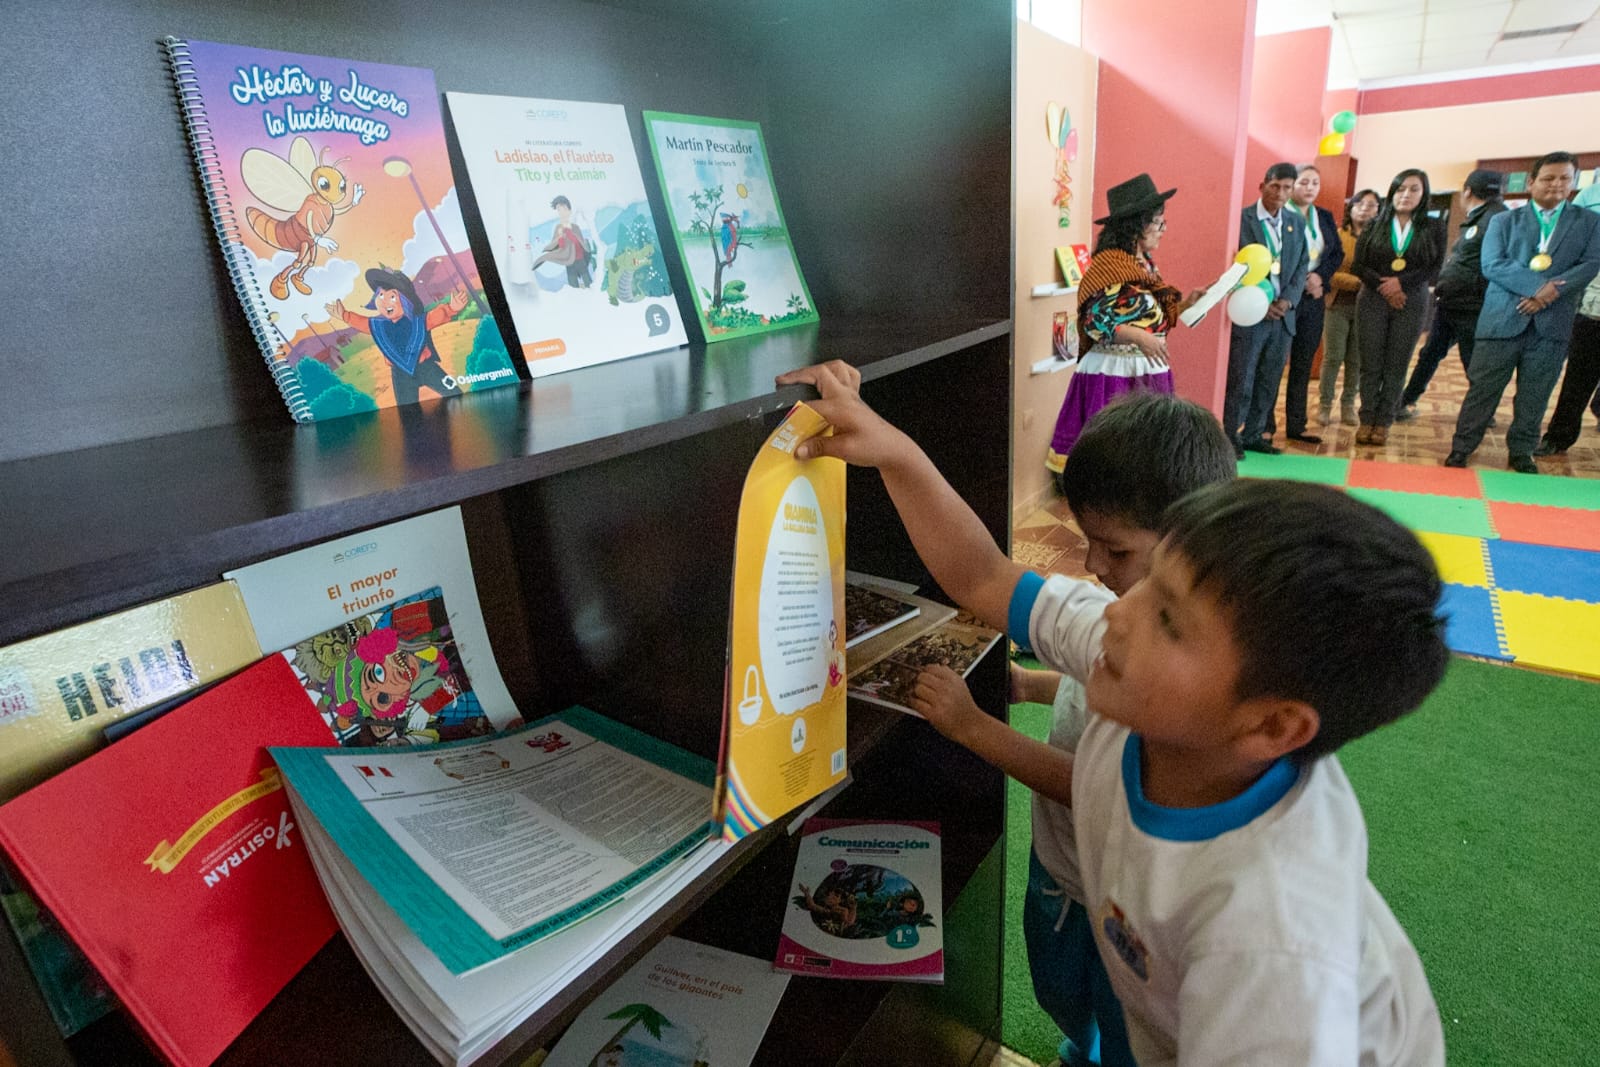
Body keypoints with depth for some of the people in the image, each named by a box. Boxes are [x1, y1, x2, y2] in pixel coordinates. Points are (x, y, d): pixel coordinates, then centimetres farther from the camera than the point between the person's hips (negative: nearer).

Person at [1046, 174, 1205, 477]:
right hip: (1115, 372, -9)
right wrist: (1139, 337, -30)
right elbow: (1095, 322, -21)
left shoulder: (1145, 263, 12)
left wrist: (1186, 302, 6)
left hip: (1148, 371, 9)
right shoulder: (1109, 264, -15)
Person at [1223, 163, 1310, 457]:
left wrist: (1287, 300, -7)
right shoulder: (1242, 218, -4)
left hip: (1282, 315, 5)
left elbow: (1301, 267, 11)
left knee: (1269, 383, 8)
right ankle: (1230, 438, 6)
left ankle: (1253, 436, 17)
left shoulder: (1296, 223, 13)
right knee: (1240, 382, -3)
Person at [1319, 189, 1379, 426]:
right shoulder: (1337, 236, 0)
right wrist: (1358, 282, -17)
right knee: (1333, 357, -1)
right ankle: (1325, 405, 8)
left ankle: (1348, 406, 13)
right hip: (1338, 304, -2)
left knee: (1356, 360, 4)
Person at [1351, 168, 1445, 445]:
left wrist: (1400, 282, -15)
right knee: (1371, 364, 0)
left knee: (1396, 367, 1)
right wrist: (1385, 288, -13)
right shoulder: (1375, 225, 6)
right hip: (1373, 301, 0)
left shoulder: (1433, 227, 5)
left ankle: (1383, 423, 4)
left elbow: (1434, 267, -2)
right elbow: (1359, 264, -1)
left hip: (1411, 304, 0)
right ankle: (1366, 421, 5)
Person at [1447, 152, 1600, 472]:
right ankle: (1461, 448, 7)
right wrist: (1538, 284, -17)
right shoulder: (1504, 221, 7)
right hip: (1503, 319, -2)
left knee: (1534, 395, 7)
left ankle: (1521, 452, 19)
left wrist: (1549, 292, -15)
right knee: (1482, 389, -1)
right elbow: (1492, 265, -6)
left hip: (1552, 322, 2)